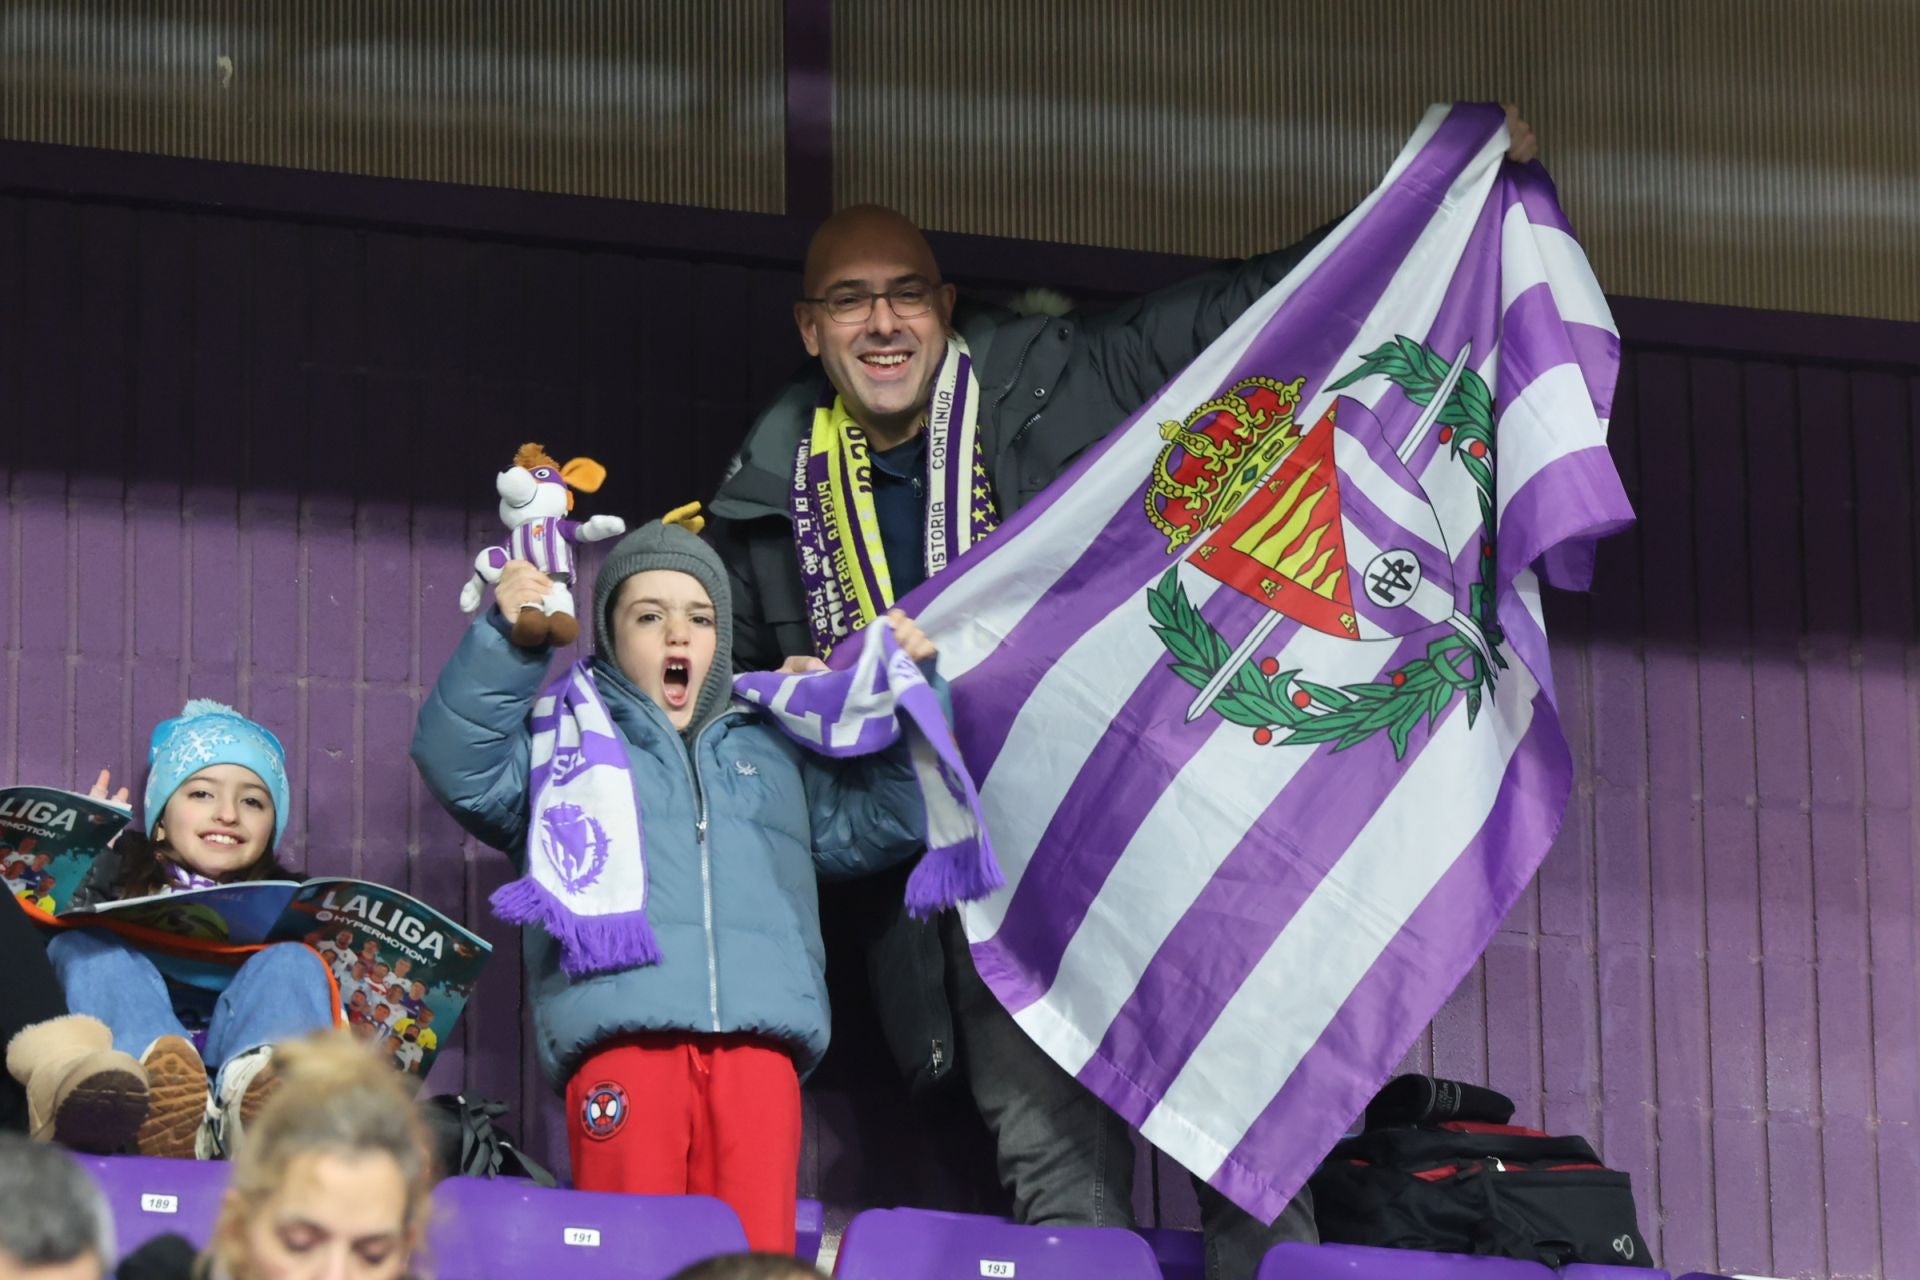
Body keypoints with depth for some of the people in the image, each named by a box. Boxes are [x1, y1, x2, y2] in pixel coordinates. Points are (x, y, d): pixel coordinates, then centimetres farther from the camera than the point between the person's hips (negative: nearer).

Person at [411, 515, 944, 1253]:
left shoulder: (776, 749, 32)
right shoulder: (567, 733, 23)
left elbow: (880, 825, 29)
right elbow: (460, 770, 8)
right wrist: (504, 640, -2)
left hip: (757, 1044, 2)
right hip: (622, 1039, -2)